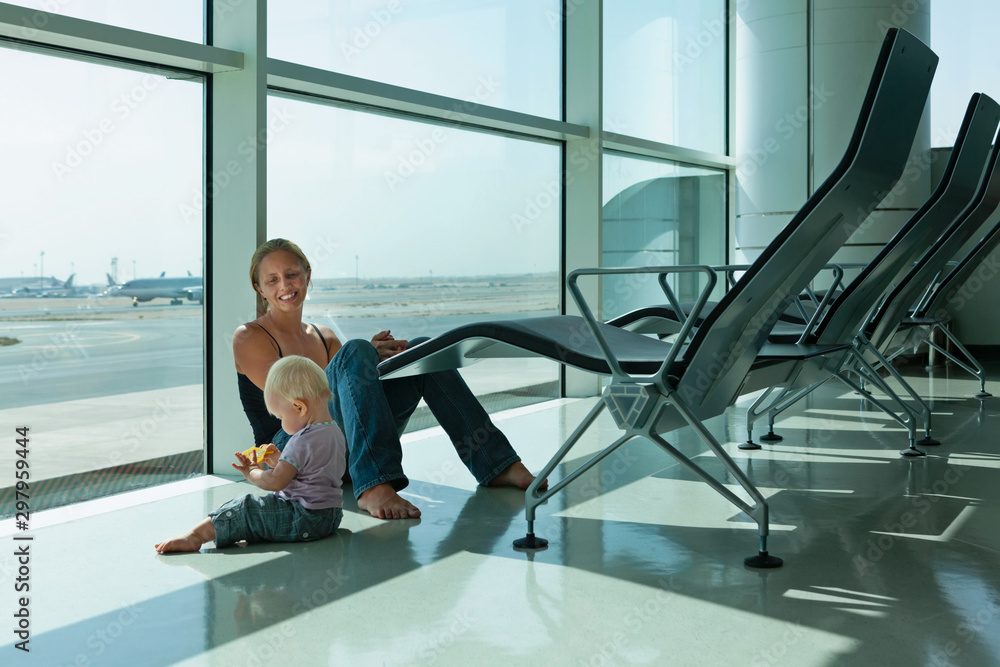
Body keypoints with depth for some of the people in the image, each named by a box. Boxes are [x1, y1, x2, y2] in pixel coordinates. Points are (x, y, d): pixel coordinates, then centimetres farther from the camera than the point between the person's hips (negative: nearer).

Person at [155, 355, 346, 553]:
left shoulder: (302, 442, -21)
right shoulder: (335, 432, 10)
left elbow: (275, 482, -20)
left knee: (244, 510, -9)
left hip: (304, 521, -10)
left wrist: (251, 472, -1)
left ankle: (195, 536, -11)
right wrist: (280, 462, 17)